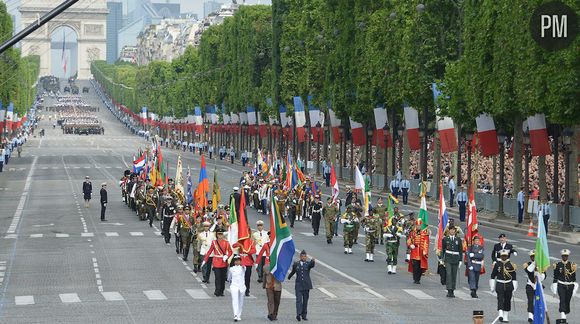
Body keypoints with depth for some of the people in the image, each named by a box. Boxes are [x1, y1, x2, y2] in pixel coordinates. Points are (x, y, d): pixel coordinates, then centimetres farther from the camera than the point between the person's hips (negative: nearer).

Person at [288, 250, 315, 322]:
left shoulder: (308, 263, 1)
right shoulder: (296, 264, 4)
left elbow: (312, 265, -23)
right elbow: (293, 271, 22)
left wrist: (312, 260, -45)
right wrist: (289, 277, 39)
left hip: (306, 285, 1)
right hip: (298, 284, -1)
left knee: (305, 300, 6)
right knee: (299, 299, -12)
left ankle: (304, 315, 14)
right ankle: (298, 314, -23)